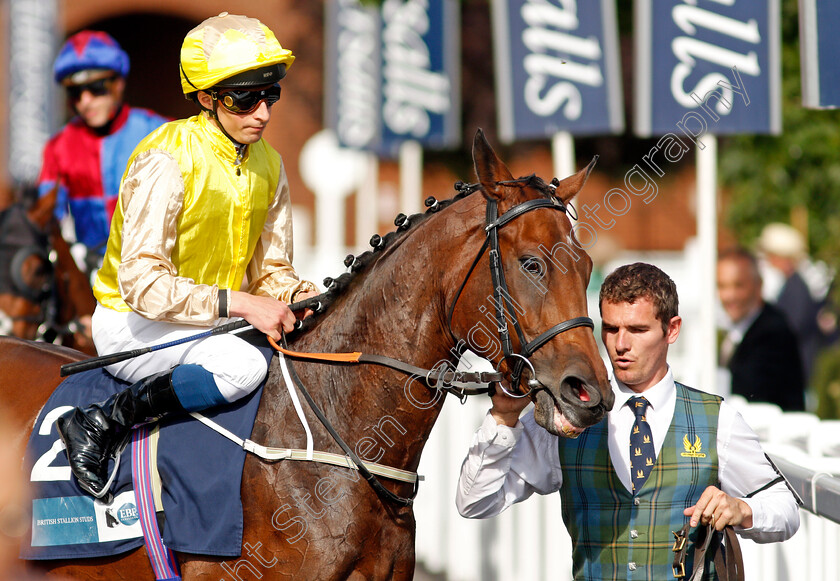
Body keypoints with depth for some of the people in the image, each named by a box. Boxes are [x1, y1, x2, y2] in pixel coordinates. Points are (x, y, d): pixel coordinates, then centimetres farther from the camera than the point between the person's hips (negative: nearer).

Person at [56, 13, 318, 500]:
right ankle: (100, 426, -20)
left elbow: (271, 271, 10)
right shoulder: (166, 162, -22)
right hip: (133, 325, -8)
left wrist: (299, 297, -14)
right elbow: (141, 283, -27)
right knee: (246, 364, -33)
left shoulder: (268, 165, 3)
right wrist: (238, 304, -33)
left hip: (215, 321, 8)